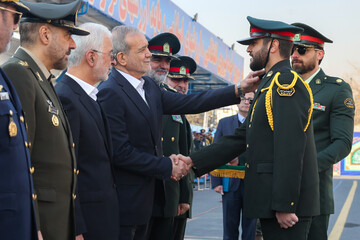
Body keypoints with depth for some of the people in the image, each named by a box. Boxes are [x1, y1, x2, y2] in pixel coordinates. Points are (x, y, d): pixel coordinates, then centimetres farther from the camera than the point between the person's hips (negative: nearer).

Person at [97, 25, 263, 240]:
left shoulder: (150, 87, 10)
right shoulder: (110, 93, -17)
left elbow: (190, 103, 7)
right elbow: (120, 152, -21)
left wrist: (239, 90, 2)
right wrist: (167, 166, -13)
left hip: (144, 200, 8)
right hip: (123, 202, -8)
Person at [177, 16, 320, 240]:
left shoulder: (287, 82, -12)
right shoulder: (270, 85, 20)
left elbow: (290, 148, -21)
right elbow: (241, 138, 18)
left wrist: (284, 205, -23)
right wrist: (193, 161, 13)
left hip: (288, 202, -10)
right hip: (271, 203, 10)